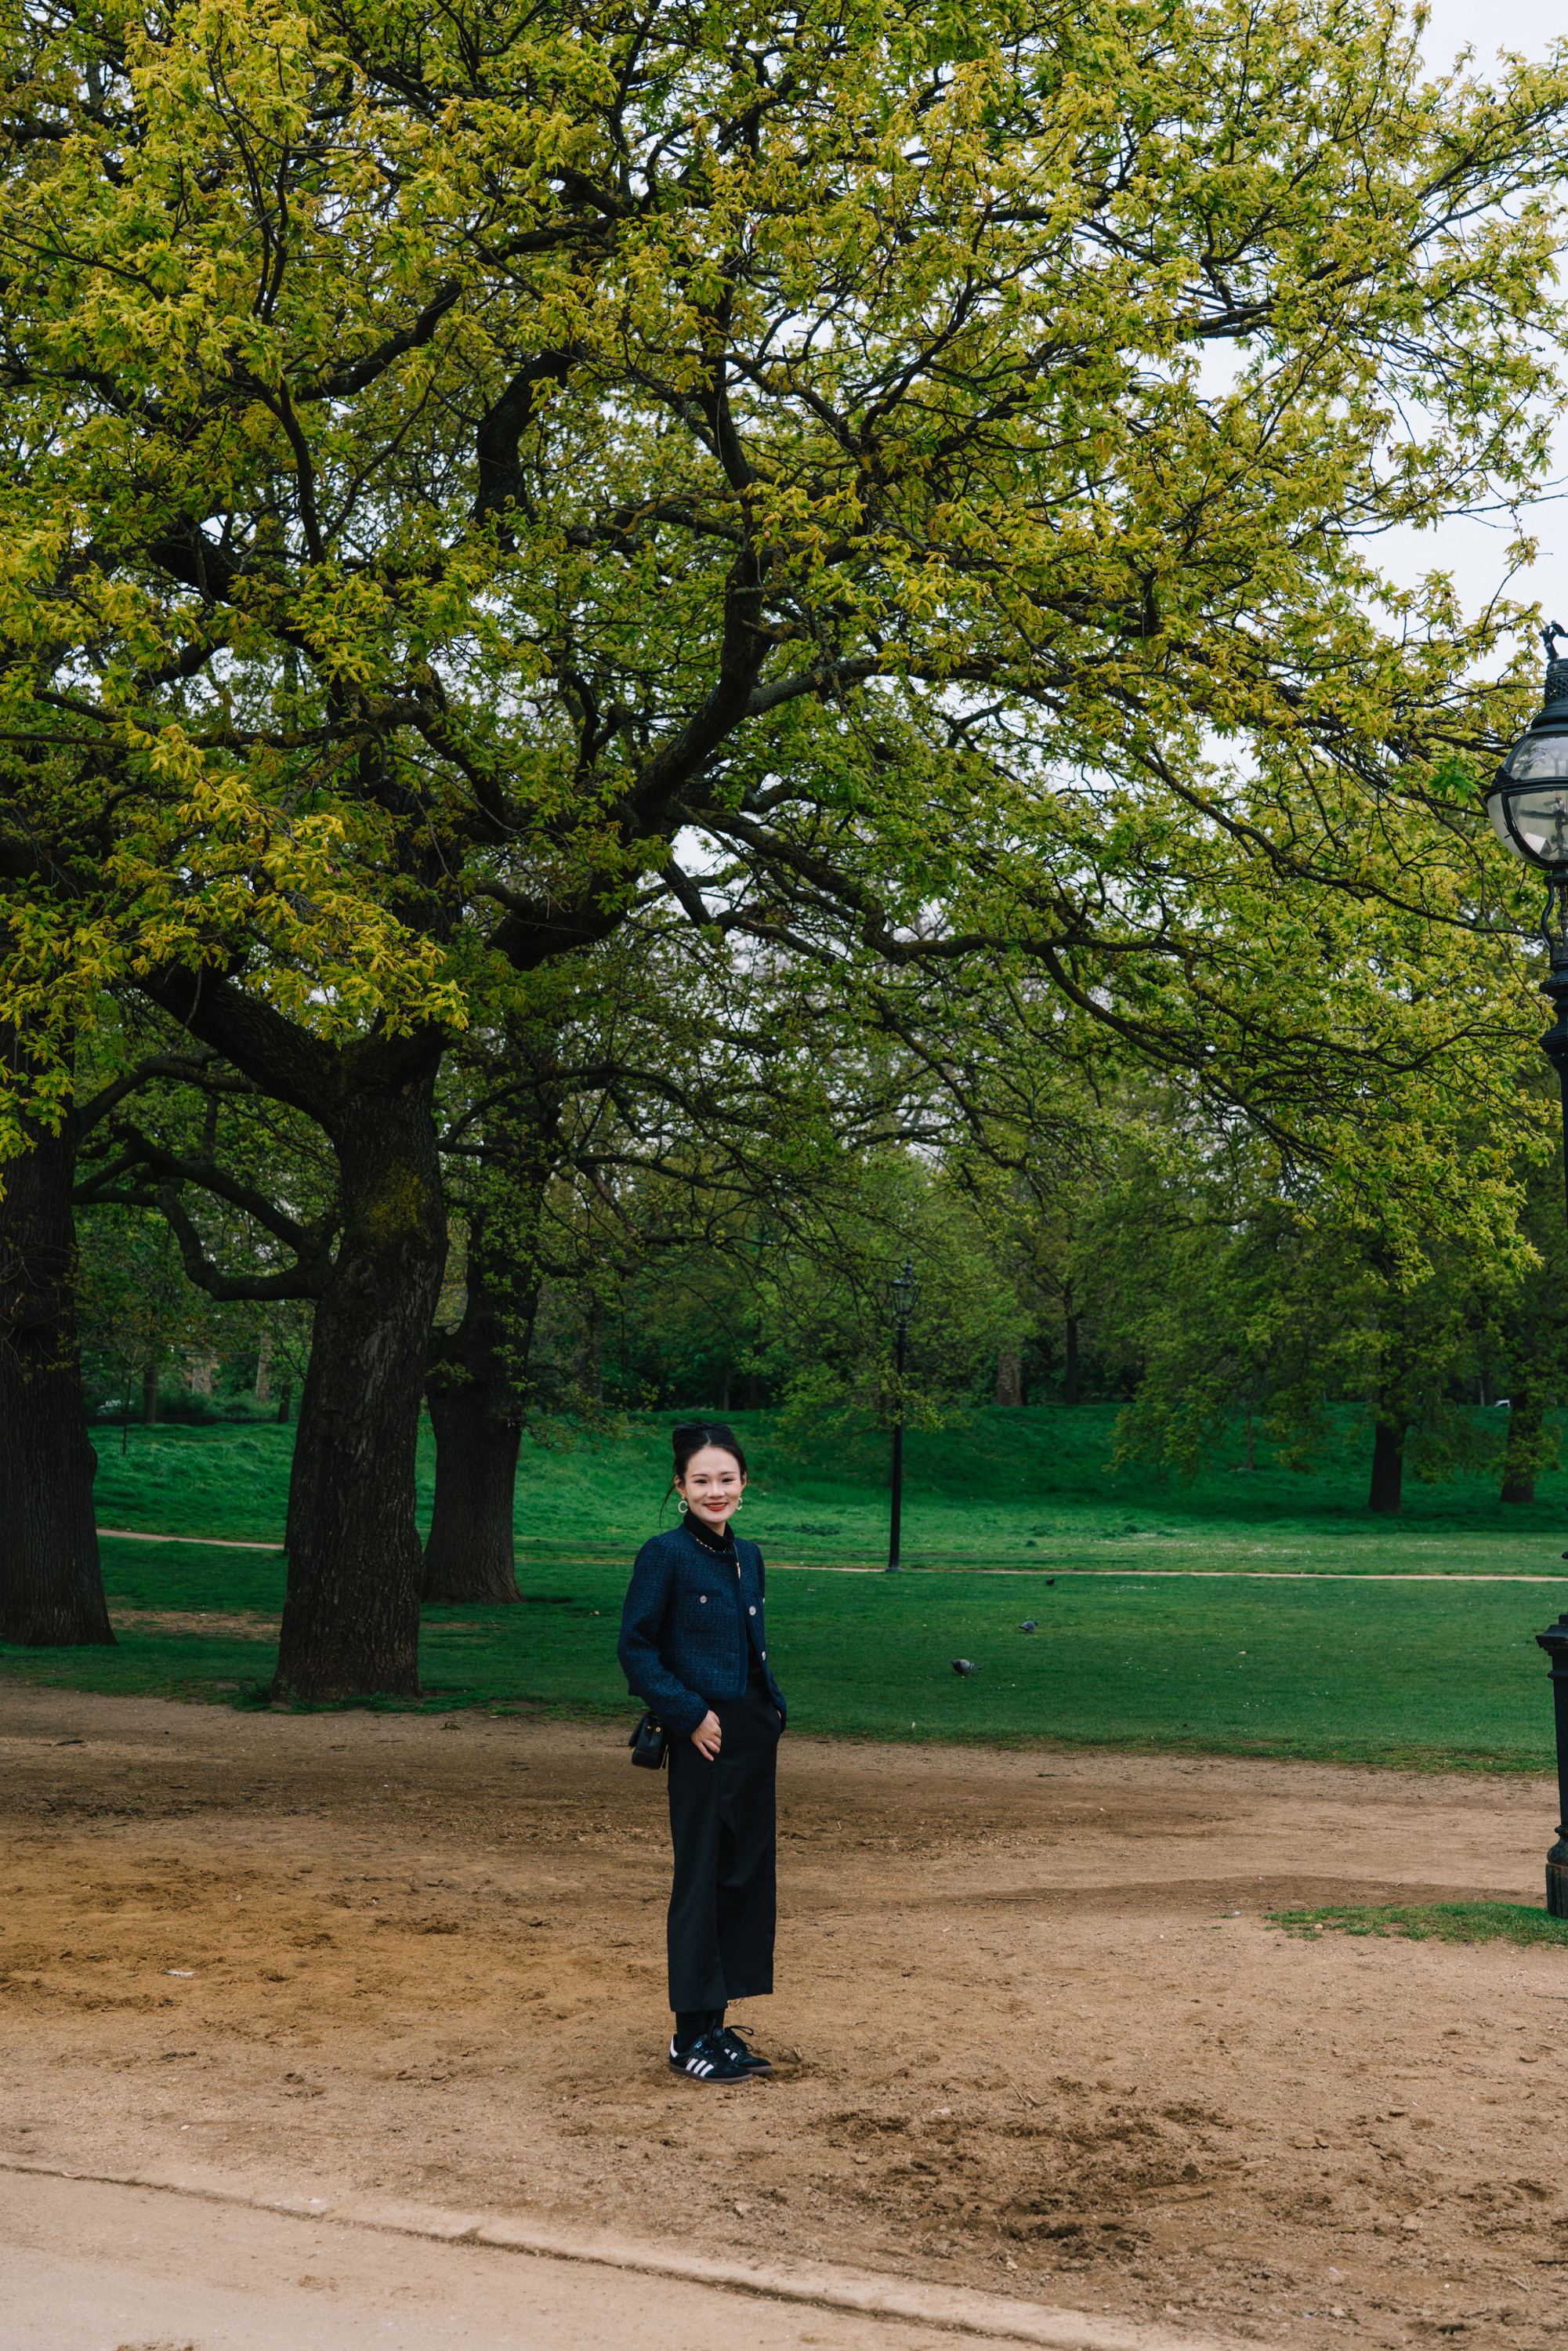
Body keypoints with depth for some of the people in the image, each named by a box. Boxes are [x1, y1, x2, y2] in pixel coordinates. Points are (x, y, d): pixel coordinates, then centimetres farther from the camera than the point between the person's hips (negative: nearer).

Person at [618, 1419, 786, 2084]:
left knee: (747, 1875, 11)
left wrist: (772, 1706, 7)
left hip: (755, 1736, 7)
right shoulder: (665, 1555, -10)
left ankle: (716, 2025, 21)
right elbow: (636, 1649, -10)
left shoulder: (747, 1556, 11)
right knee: (701, 1879, -2)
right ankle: (691, 2036, 6)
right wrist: (690, 1714, -14)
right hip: (705, 1740, -7)